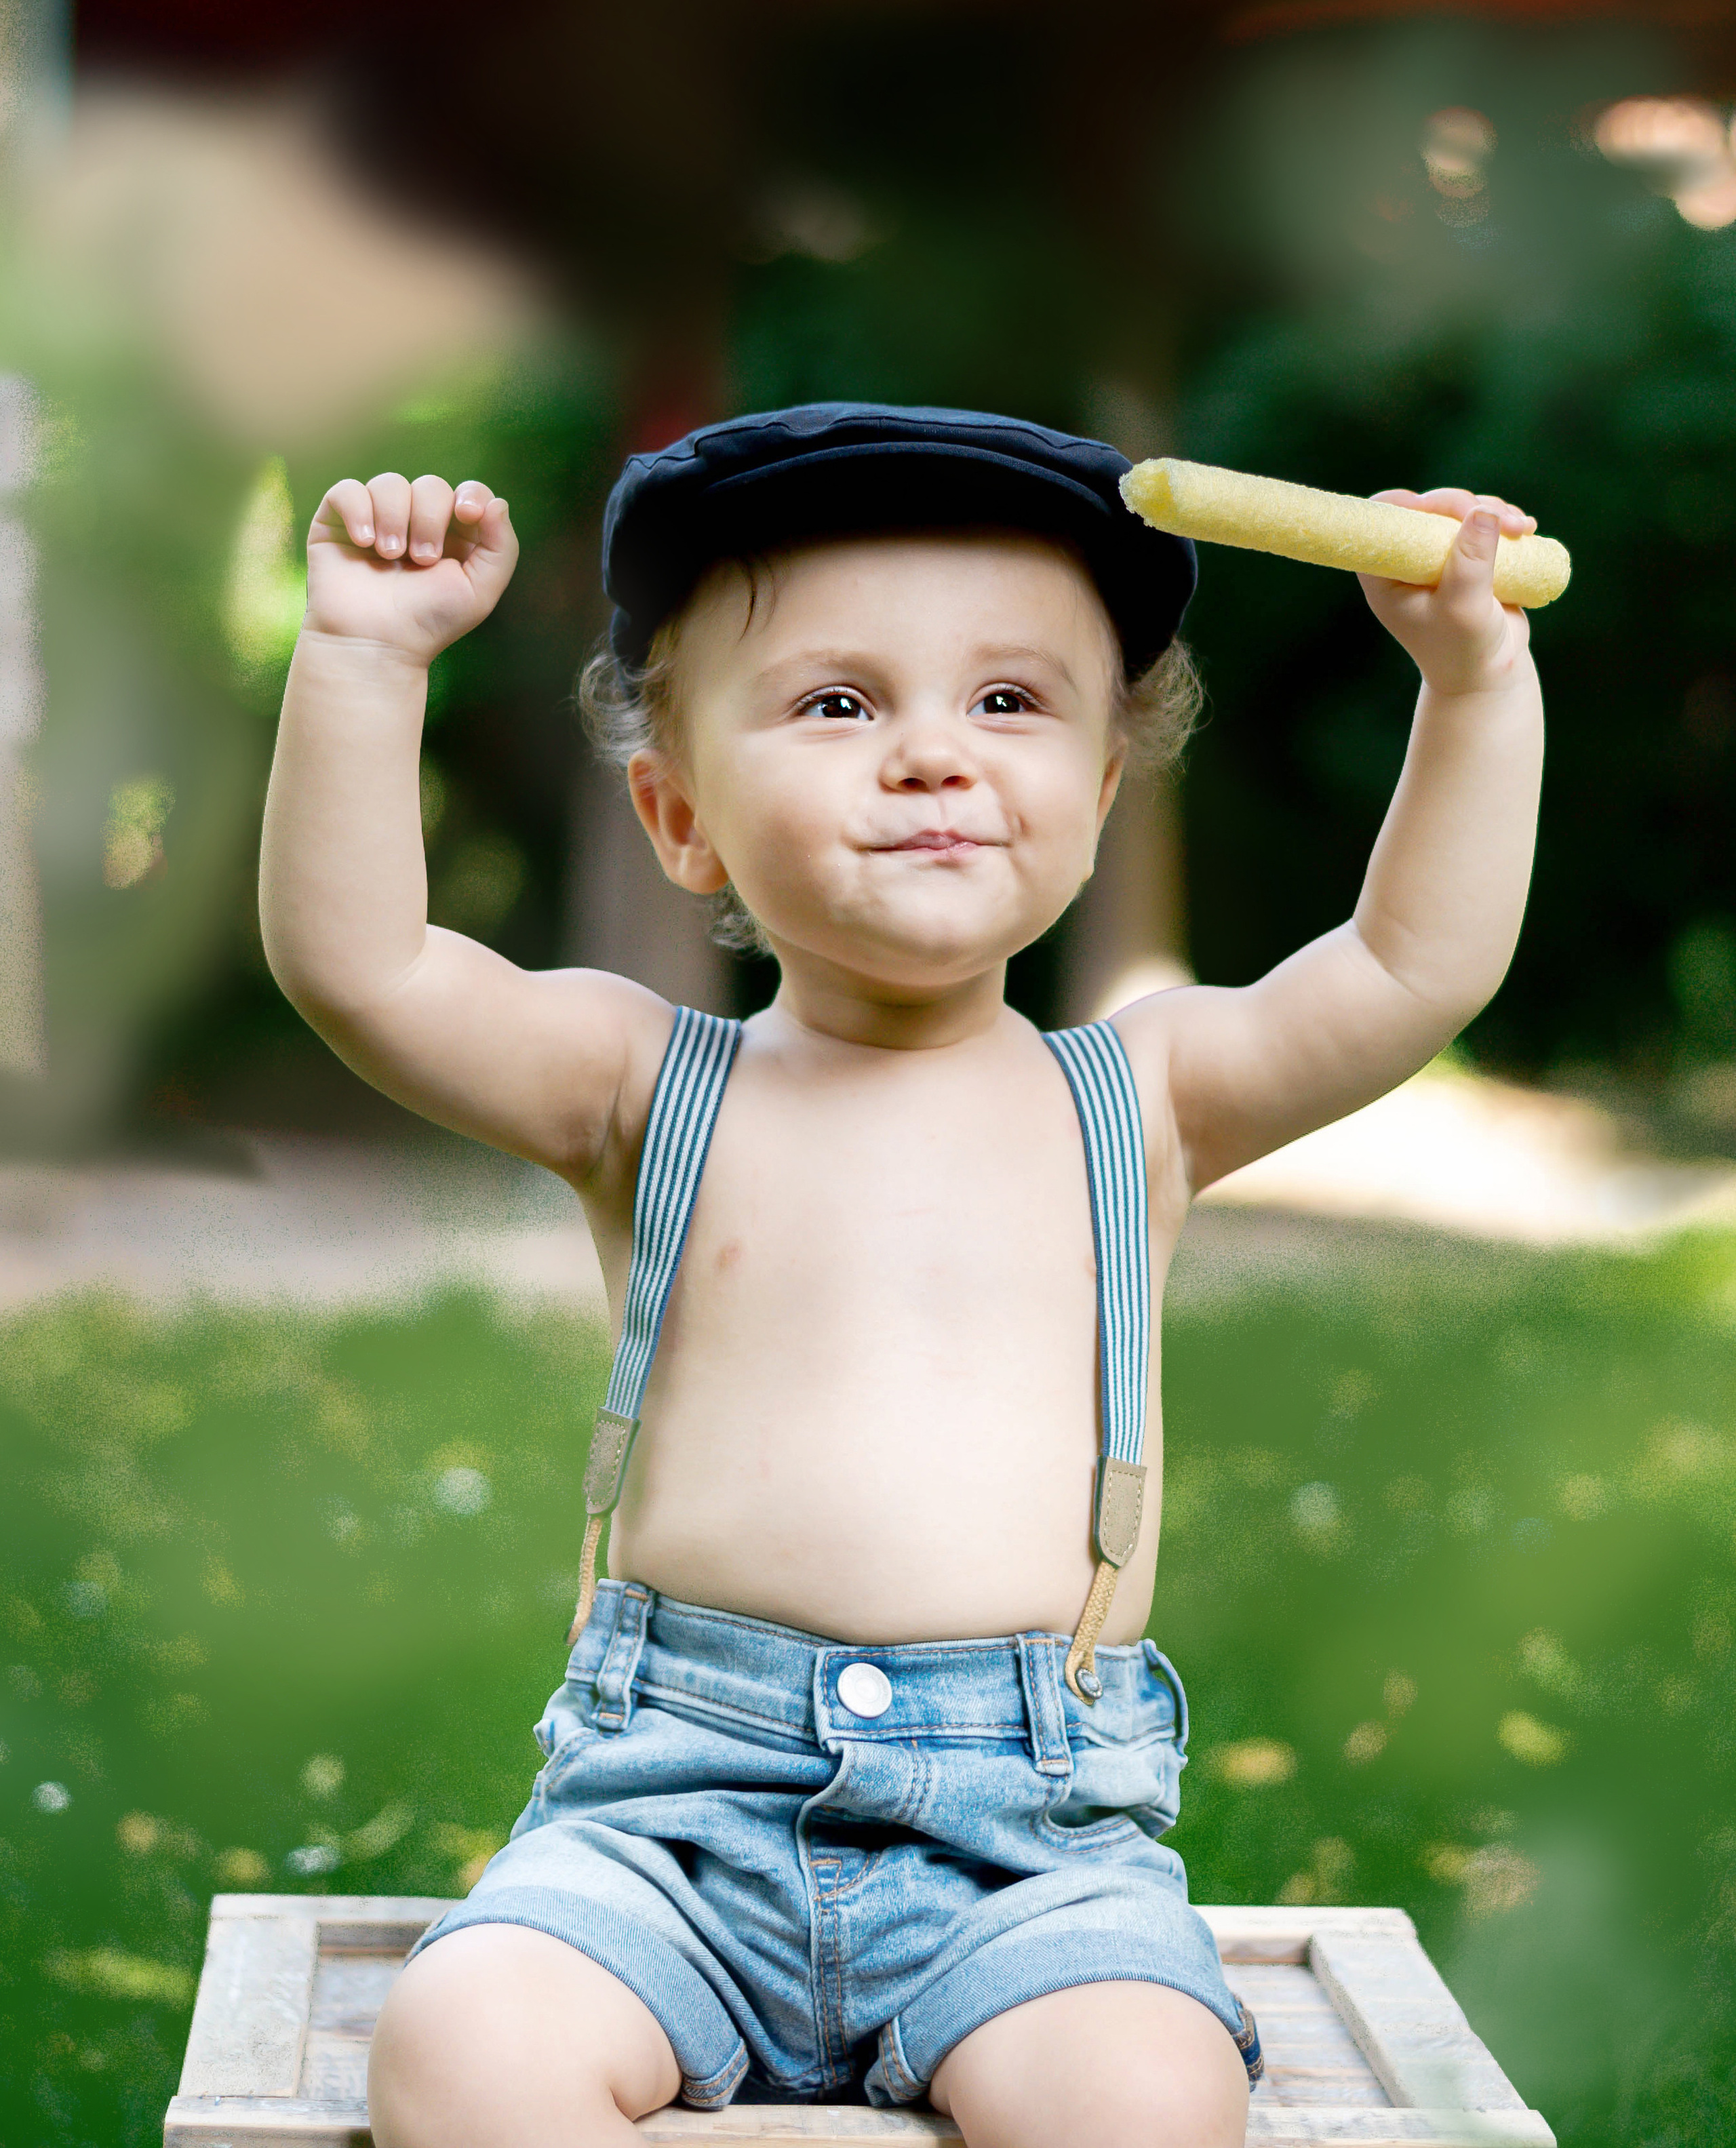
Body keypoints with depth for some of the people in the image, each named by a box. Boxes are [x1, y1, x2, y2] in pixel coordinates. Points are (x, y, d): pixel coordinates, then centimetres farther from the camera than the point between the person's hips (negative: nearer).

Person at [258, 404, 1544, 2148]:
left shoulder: (1138, 1100, 10)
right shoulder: (645, 1089, 6)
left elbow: (1416, 967, 5)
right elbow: (354, 959, -4)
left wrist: (1474, 679, -1)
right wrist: (365, 654, -11)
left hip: (1035, 1832, 0)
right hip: (677, 1804, 0)